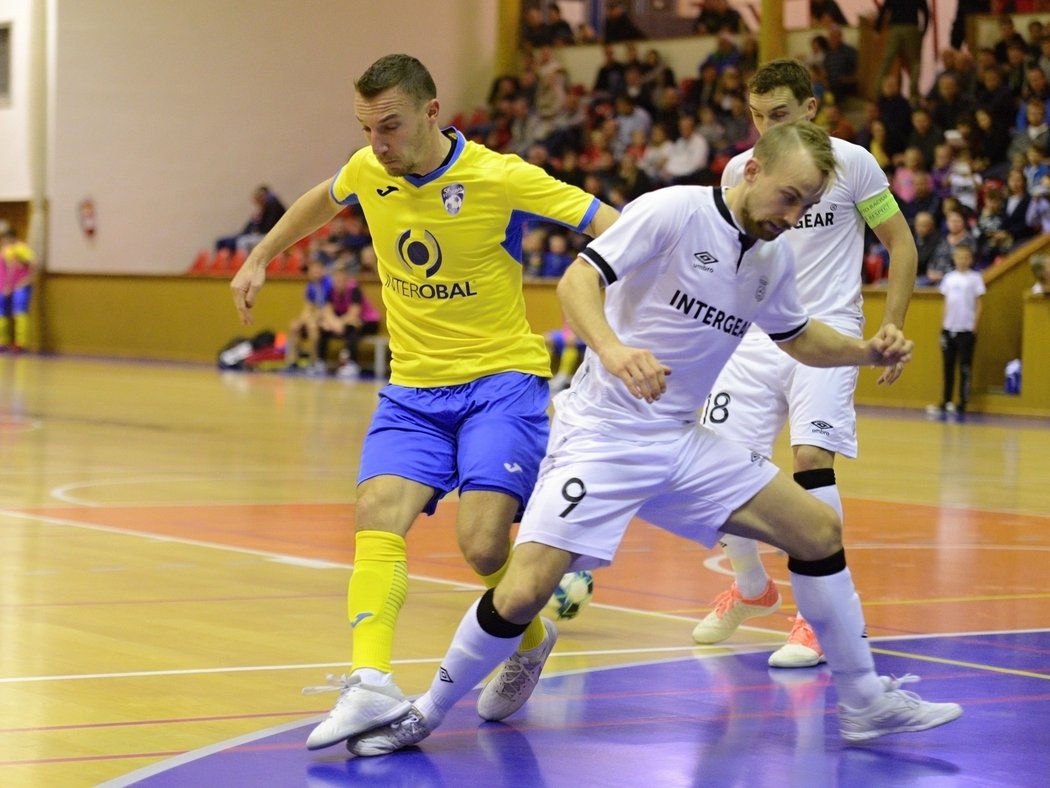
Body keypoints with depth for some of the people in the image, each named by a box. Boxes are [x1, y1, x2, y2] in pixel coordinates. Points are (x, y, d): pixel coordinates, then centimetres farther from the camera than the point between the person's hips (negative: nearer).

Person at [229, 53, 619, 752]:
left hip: (501, 379, -5)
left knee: (483, 544, -19)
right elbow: (323, 200, 27)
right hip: (413, 387, 5)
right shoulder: (368, 172, 1)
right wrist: (259, 258, 29)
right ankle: (371, 685, -31)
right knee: (378, 517, -19)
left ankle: (530, 642, 13)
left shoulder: (500, 179, -16)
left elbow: (617, 229, -17)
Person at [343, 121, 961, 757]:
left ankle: (866, 704, 16)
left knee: (819, 531, 3)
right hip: (601, 434, -7)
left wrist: (869, 350, 6)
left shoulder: (775, 257, 7)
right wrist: (613, 349, -40)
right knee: (525, 591, -19)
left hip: (682, 440, 7)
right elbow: (578, 280, -22)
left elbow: (800, 339, 24)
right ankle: (424, 715, 3)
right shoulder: (673, 210, -14)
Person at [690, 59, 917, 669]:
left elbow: (901, 243, 1)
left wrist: (891, 330, -5)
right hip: (754, 334, 4)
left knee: (812, 456, -21)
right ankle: (752, 589, 26)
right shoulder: (739, 170, 5)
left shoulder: (851, 162, -5)